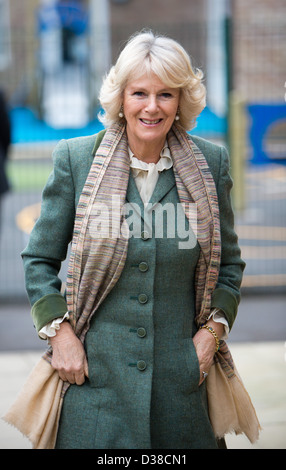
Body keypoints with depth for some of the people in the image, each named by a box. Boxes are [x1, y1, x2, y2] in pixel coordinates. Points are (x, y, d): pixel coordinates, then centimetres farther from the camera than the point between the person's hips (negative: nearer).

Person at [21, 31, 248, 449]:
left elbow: (229, 262, 12)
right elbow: (39, 260, 5)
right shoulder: (76, 159, -2)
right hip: (94, 373, -1)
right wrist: (59, 332, -5)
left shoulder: (211, 164, 2)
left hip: (181, 375, 1)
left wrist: (212, 330, -1)